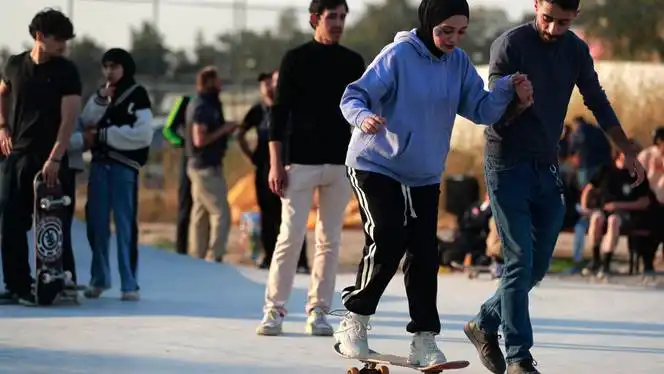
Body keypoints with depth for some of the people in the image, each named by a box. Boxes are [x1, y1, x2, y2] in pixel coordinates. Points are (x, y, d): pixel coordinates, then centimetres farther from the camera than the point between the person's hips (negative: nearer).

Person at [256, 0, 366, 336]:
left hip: (340, 165, 3)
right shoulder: (296, 60, 1)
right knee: (290, 238, -7)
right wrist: (276, 164, -7)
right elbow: (279, 113, -1)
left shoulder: (353, 63, 10)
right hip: (300, 163, -3)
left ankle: (318, 312, 8)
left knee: (329, 242, 3)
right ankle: (274, 310, -2)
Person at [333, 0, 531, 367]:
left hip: (425, 174, 5)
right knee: (387, 241, -17)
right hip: (376, 165, -5)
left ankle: (424, 340, 7)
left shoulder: (459, 63, 0)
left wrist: (507, 88, -18)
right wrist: (364, 117, -41)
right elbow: (353, 96, -19)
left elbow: (481, 111, -1)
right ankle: (354, 321, 1)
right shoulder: (398, 55, -17)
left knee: (424, 252, 0)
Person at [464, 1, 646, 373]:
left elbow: (598, 102, 15)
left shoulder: (576, 50, 3)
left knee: (538, 266, 9)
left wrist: (628, 151, 14)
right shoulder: (509, 46, -13)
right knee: (520, 262, -10)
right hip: (508, 165, -6)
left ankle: (485, 324, 27)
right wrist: (517, 104, -33)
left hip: (547, 168, 6)